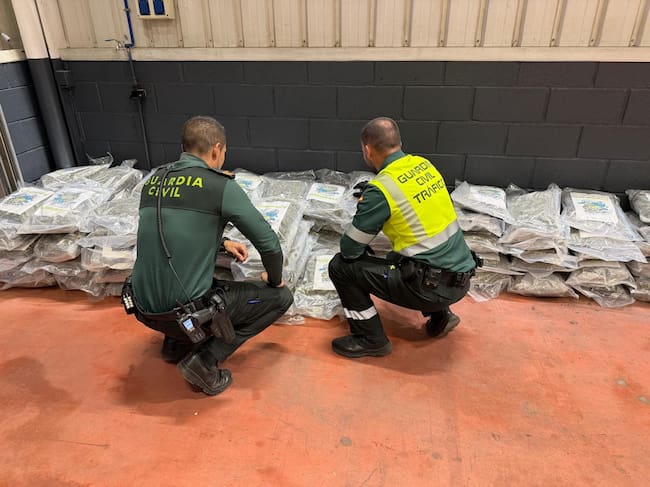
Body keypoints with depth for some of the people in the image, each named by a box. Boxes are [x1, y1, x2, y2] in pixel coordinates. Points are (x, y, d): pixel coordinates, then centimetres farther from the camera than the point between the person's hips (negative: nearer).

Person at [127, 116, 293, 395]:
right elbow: (269, 242, -9)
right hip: (186, 313, -7)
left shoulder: (154, 181, 7)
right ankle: (204, 362, 1)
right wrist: (275, 279, 10)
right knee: (281, 297, 7)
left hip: (144, 309, 7)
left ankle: (176, 342, 22)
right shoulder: (220, 185, -12)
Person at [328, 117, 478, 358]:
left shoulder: (380, 189, -17)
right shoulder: (424, 164, 5)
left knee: (341, 266, -1)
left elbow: (349, 249, -9)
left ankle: (371, 339, 11)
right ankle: (439, 316, 24)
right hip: (461, 277, 8)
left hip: (434, 286, -8)